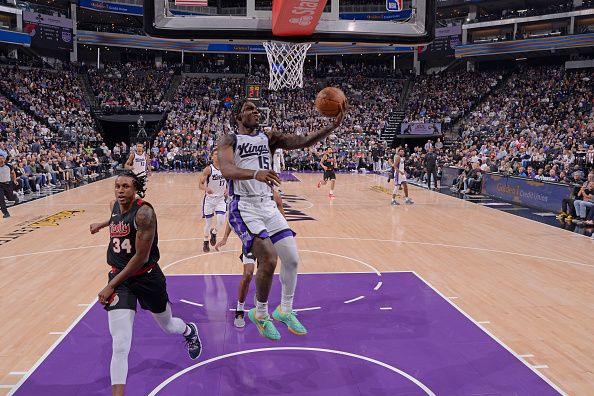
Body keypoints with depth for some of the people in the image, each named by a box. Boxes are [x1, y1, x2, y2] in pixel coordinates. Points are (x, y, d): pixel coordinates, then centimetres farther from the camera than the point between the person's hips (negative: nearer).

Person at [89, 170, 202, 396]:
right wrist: (102, 224, 39)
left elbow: (141, 257, -24)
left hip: (147, 277, -4)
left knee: (167, 325, 23)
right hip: (120, 276, 4)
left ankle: (190, 332, 60)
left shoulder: (144, 212, -23)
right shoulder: (115, 205, -1)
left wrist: (111, 285, -21)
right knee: (120, 346, -11)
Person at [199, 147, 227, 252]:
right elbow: (200, 184, -13)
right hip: (209, 199, -2)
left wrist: (227, 190, -8)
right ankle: (206, 243, 28)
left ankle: (214, 232, 23)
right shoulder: (208, 169, -12)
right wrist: (206, 189, -34)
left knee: (221, 221, -11)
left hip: (221, 199, 2)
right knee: (208, 223, 5)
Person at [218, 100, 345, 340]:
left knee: (292, 259, 1)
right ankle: (260, 314, 7)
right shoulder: (229, 140, -3)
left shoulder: (269, 138, 11)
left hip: (268, 205, 6)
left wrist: (333, 125, -17)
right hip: (244, 207, -6)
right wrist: (255, 173, -43)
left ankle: (285, 311, 24)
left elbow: (304, 141, -2)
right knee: (269, 260, -18)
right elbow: (226, 169, -23)